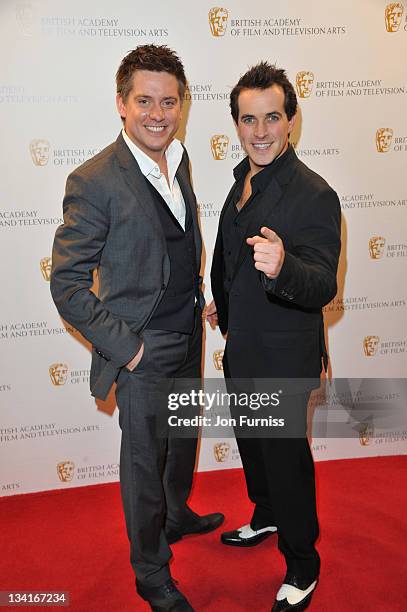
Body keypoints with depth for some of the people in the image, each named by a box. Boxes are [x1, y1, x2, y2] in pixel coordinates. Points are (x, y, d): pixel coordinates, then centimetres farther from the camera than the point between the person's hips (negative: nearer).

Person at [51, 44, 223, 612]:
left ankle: (178, 516, 55)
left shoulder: (178, 158, 3)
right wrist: (125, 347, -18)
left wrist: (198, 300, 12)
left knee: (184, 438, 26)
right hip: (142, 353, -7)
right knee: (145, 463, 11)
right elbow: (66, 285, -19)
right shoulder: (94, 181, -21)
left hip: (188, 338, 8)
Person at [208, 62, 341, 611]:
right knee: (251, 443, 26)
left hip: (282, 359, -8)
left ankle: (302, 566, 34)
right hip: (241, 348, 8)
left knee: (286, 458, 9)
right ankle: (266, 518, 53)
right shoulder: (245, 176, 3)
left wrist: (281, 268, -50)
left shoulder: (314, 196, -23)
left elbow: (323, 286, -30)